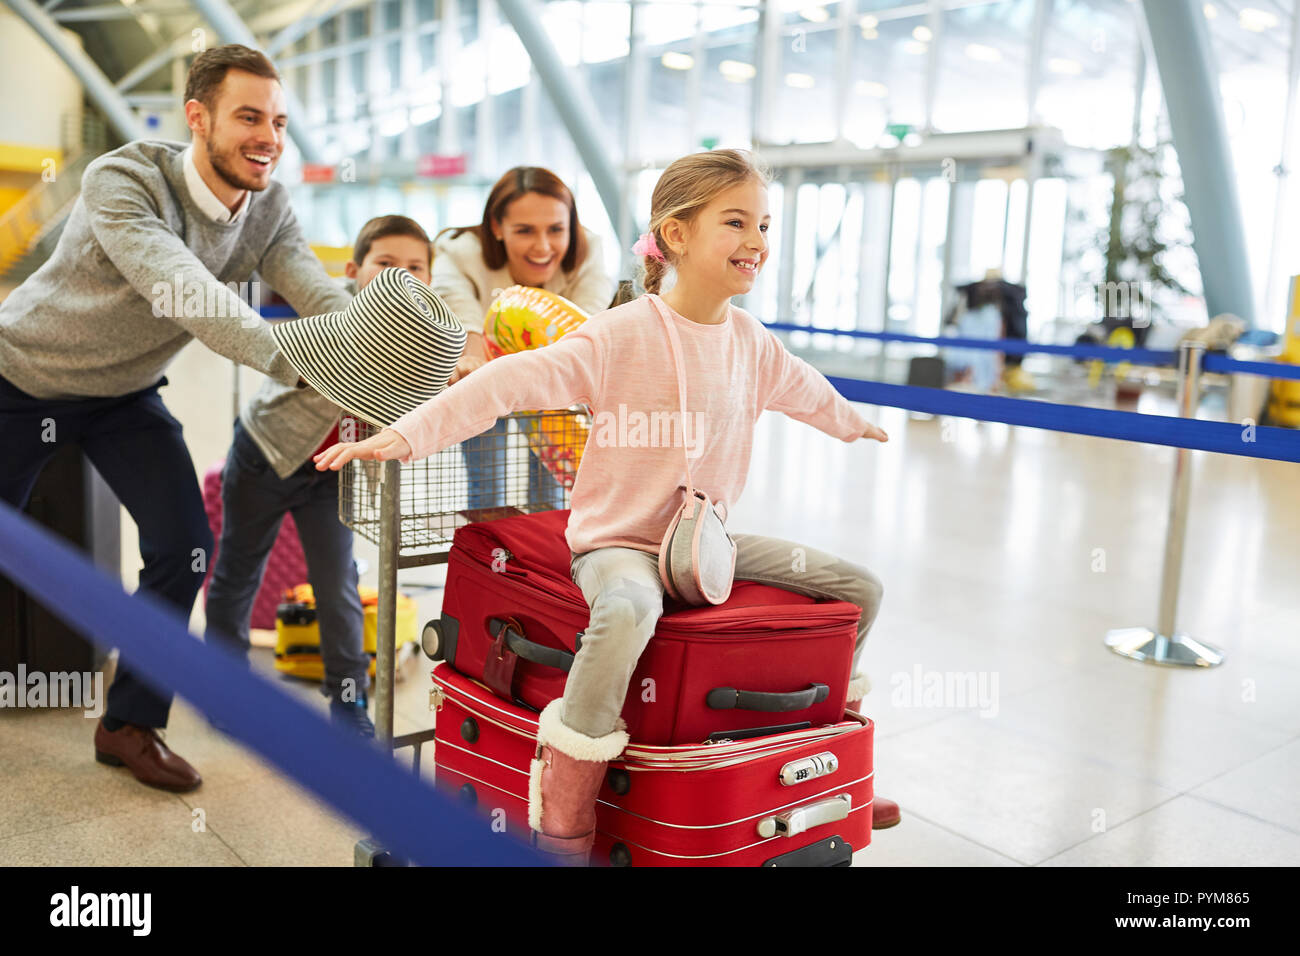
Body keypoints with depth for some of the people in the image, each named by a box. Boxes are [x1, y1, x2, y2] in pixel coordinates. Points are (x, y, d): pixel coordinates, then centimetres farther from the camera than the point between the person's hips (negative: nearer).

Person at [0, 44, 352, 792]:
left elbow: (324, 300, -28)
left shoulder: (269, 210, -15)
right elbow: (187, 293, -46)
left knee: (184, 545, -8)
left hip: (125, 393, 4)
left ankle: (132, 724, 10)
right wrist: (302, 367, -59)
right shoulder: (124, 182, -31)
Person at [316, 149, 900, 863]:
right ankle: (562, 826, -24)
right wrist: (407, 433, -33)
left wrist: (852, 424, 46)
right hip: (617, 540, -7)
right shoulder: (622, 336, -16)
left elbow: (803, 389, 27)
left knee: (859, 587, 5)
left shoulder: (752, 342, 4)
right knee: (628, 610, -41)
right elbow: (513, 379, -24)